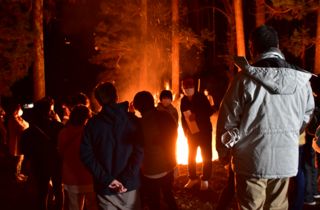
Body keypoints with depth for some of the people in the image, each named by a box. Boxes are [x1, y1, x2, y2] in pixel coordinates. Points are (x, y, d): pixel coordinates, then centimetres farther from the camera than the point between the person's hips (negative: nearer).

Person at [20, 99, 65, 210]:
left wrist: (36, 157, 9)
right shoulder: (58, 126, -19)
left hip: (40, 166, 0)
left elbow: (25, 151, -6)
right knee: (58, 190, 19)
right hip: (57, 164, 0)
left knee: (42, 191, 17)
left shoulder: (29, 131, -15)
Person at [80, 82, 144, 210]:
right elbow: (139, 151, -13)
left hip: (104, 189, 0)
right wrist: (126, 180, -15)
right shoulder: (133, 120, -6)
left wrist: (106, 179, -11)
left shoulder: (92, 124, -5)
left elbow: (85, 155, -10)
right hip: (130, 185, 0)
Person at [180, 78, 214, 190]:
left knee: (206, 156, 2)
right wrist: (185, 131, 2)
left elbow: (210, 111, -18)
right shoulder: (184, 101, 1)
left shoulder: (201, 97, -12)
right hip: (191, 132, 4)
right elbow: (183, 117, 7)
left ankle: (205, 180, 14)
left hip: (204, 131, -4)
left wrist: (196, 115, -29)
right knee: (191, 156, 11)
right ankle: (192, 178, 25)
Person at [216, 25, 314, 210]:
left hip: (252, 160, -3)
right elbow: (306, 117, 15)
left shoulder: (246, 78, -12)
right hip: (286, 161, 4)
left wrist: (223, 152, 7)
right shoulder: (302, 80, 1)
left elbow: (228, 119, -7)